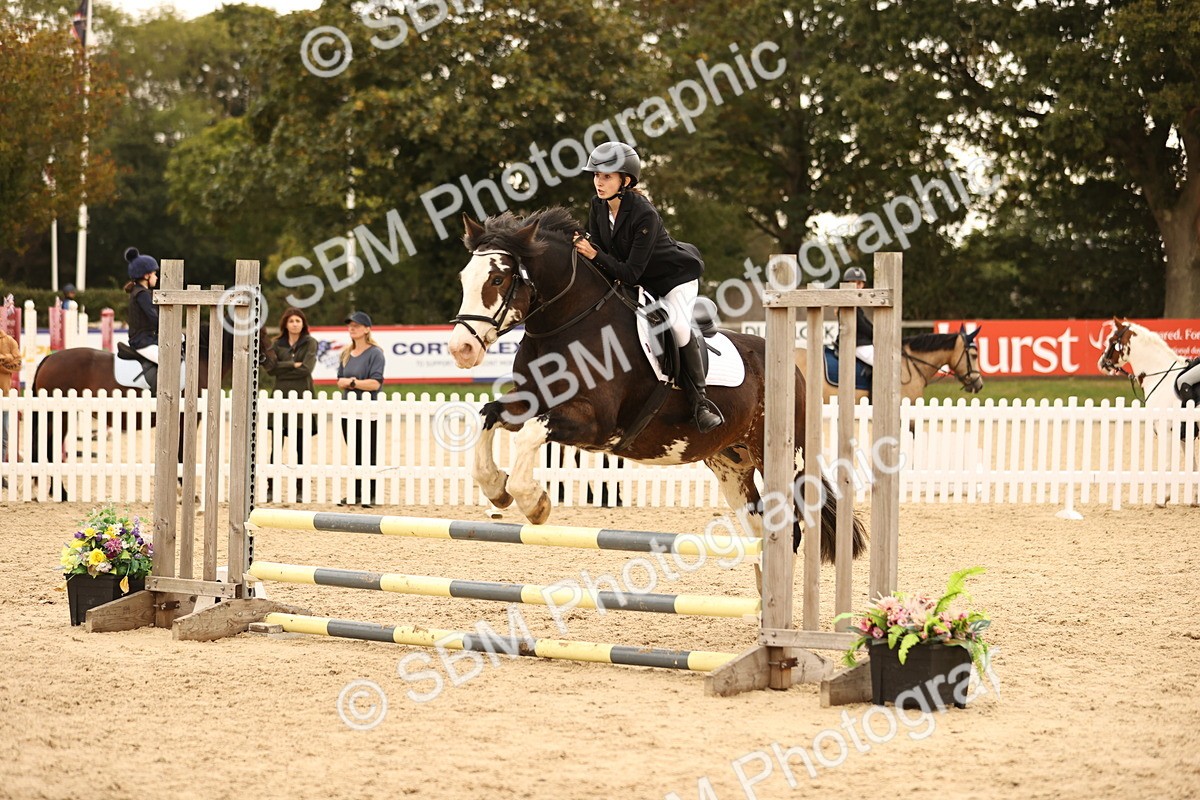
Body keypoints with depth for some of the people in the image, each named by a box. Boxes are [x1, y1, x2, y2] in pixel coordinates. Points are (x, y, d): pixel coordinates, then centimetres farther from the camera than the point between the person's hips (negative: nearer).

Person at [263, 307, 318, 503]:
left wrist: (283, 368, -5)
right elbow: (270, 368, -3)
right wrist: (293, 365, -9)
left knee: (301, 447, 1)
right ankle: (271, 488, 2)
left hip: (302, 398, -2)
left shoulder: (310, 343, 4)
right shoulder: (277, 344, 11)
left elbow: (306, 369, -9)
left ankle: (300, 489, 7)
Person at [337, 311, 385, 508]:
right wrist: (348, 382, -9)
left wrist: (352, 382, -10)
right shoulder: (346, 354, 15)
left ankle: (371, 495, 0)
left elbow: (375, 383, -15)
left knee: (369, 455, -4)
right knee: (354, 455, 9)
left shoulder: (375, 353, -6)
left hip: (368, 411, -6)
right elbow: (340, 381, 12)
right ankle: (356, 493, 14)